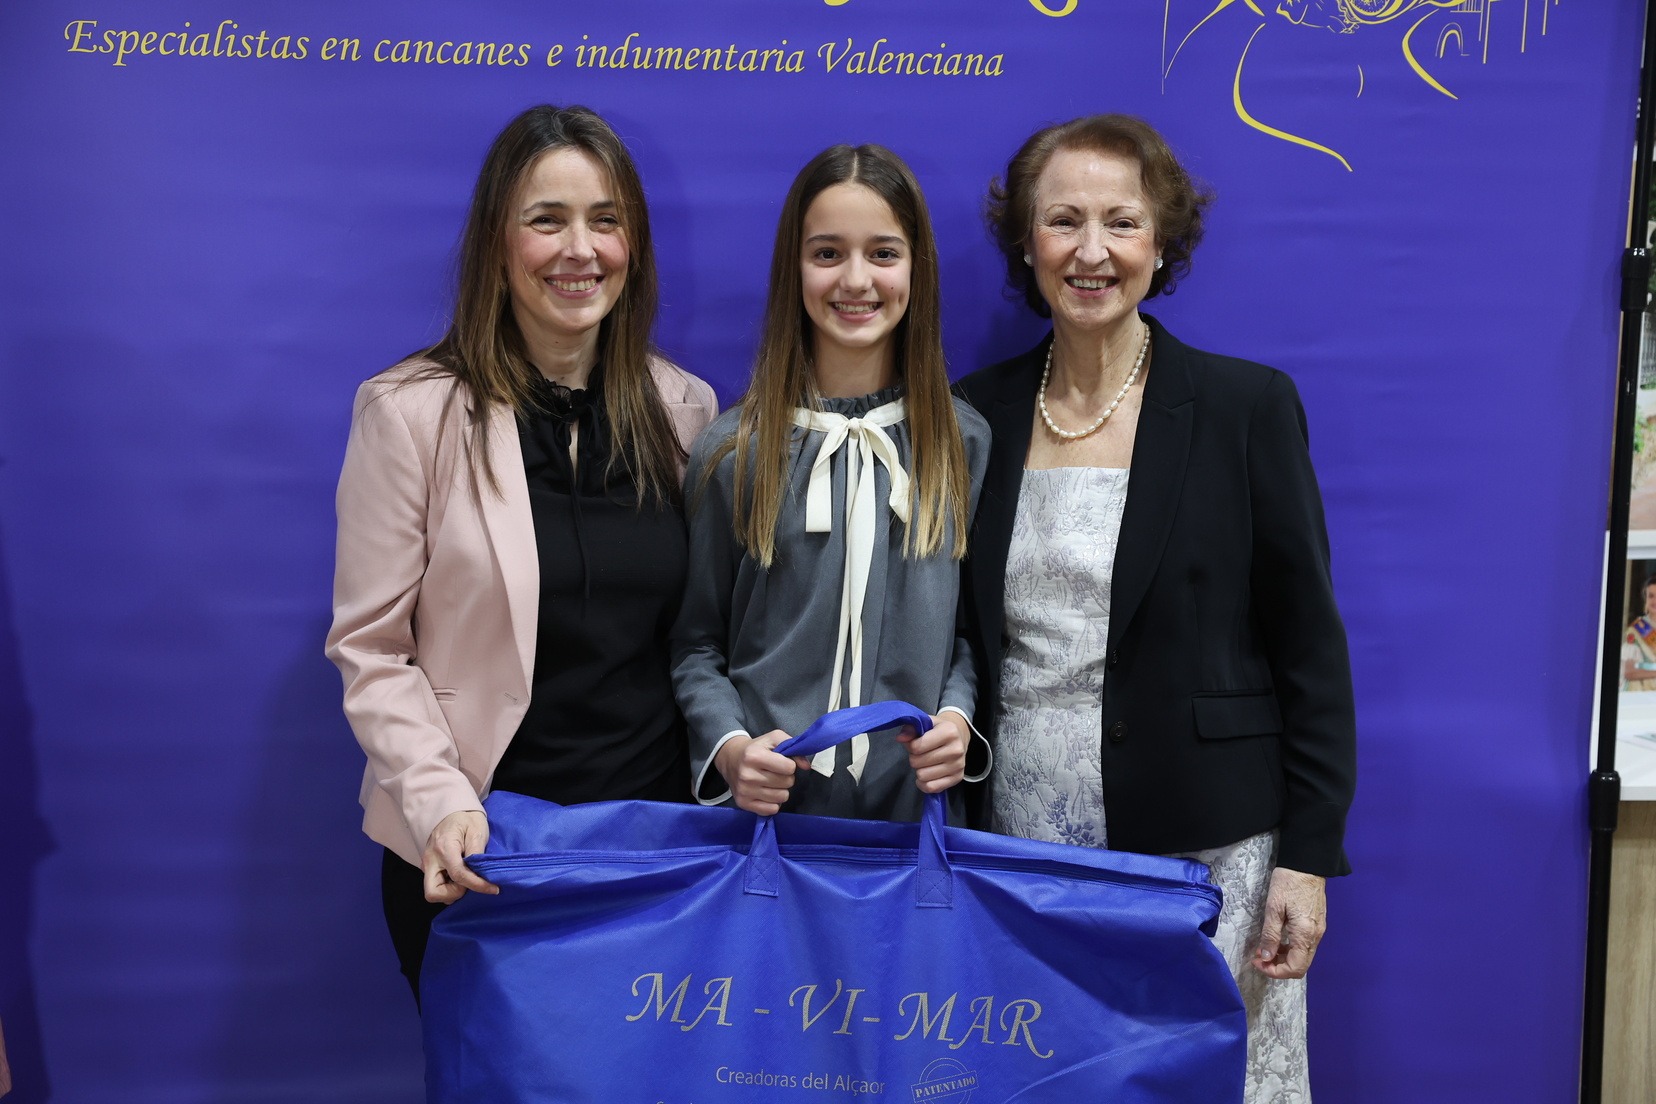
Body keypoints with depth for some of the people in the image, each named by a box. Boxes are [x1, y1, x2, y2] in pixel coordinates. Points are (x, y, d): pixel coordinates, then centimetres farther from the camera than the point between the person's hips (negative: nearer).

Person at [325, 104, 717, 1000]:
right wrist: (442, 803, -20)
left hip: (655, 839, 3)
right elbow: (370, 649, -9)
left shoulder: (684, 410, 3)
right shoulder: (412, 412, -8)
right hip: (476, 857, -3)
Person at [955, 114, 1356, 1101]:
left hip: (1204, 856, -2)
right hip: (1016, 845, 3)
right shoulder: (980, 415, 5)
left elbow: (1310, 650, -2)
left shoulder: (1248, 407, -3)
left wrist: (1307, 860, -6)